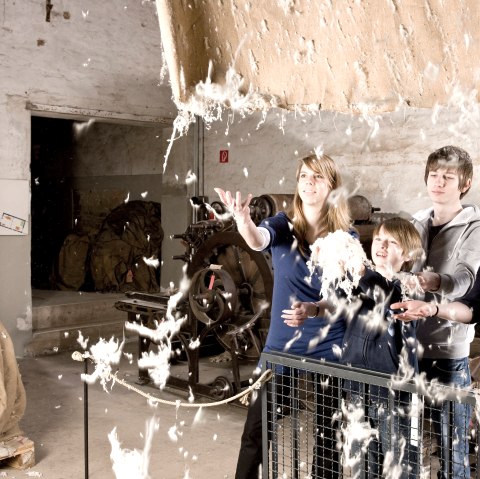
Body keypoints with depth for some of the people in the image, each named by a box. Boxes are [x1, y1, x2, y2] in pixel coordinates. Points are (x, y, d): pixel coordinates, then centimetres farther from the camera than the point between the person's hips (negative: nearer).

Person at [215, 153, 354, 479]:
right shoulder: (283, 225, -3)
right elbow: (258, 241, -26)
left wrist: (315, 309, -26)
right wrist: (243, 219, -48)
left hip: (329, 348, 0)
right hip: (281, 344, 1)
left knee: (329, 435, 10)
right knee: (256, 430, 4)